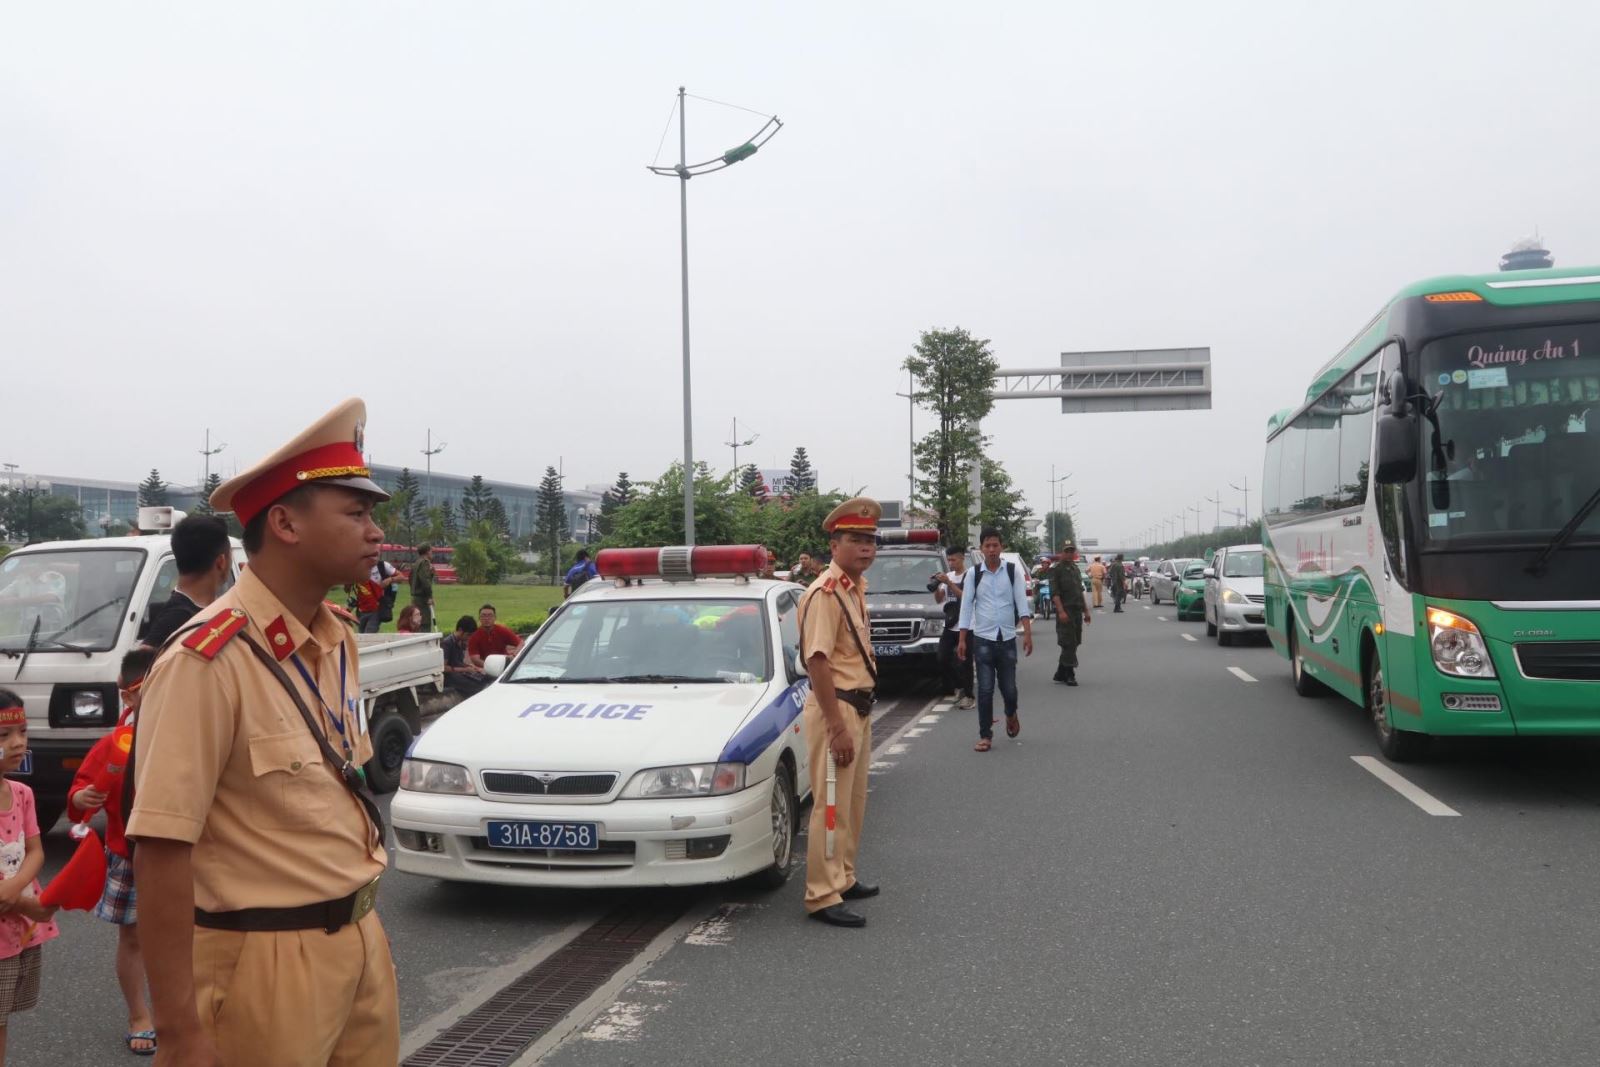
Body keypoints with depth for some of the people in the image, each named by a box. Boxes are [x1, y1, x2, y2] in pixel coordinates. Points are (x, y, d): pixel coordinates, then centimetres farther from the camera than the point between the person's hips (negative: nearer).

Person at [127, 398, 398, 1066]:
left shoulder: (337, 646, 5)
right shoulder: (208, 661, -19)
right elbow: (161, 852, -20)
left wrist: (363, 922, 15)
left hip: (360, 942, 8)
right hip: (268, 964, -7)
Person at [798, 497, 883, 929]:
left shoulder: (855, 588, 12)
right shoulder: (826, 592, -17)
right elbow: (818, 661, -23)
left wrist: (857, 718, 17)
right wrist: (836, 726, -25)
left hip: (859, 707, 10)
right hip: (835, 708, -10)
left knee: (852, 803, 19)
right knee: (831, 806, -5)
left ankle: (843, 878, 32)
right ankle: (823, 897, 2)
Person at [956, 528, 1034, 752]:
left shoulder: (1013, 571, 0)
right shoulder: (974, 574, 0)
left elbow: (1022, 603, -3)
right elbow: (966, 607, 1)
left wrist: (1028, 634, -11)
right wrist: (962, 640, -1)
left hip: (1007, 638, 0)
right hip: (983, 639, 0)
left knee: (1009, 687, 7)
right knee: (985, 690, -2)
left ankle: (1011, 715, 40)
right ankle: (985, 736, 8)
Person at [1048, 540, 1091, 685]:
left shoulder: (1075, 568, 18)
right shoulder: (1056, 570, -7)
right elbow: (1054, 593, -15)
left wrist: (1086, 611, 21)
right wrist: (1061, 611, -25)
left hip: (1077, 611, 8)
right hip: (1065, 611, -8)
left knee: (1072, 644, 9)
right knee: (1069, 644, -8)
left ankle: (1060, 675, 16)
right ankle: (1069, 675, -2)